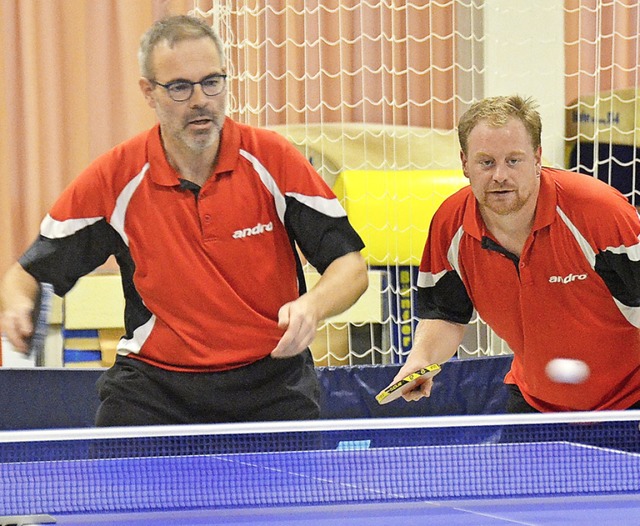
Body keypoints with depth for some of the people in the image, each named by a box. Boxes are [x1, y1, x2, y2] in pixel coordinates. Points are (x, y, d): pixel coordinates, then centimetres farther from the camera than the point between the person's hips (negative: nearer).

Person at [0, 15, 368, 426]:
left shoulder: (272, 159, -6)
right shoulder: (114, 179, -5)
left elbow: (350, 265, -4)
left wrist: (312, 306, -26)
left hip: (271, 381, 0)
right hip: (155, 386, 0)